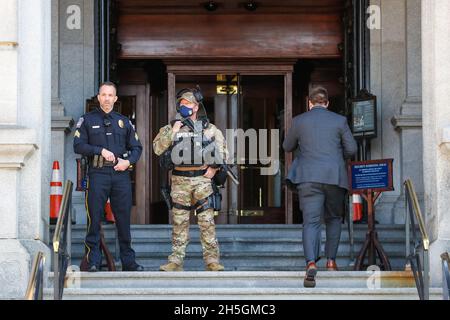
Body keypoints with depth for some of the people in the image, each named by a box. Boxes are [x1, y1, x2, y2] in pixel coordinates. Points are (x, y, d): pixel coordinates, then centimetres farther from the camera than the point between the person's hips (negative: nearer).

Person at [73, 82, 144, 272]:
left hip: (121, 173, 2)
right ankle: (93, 262, 0)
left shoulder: (124, 122, 16)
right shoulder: (87, 120, 8)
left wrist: (129, 161, -3)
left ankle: (128, 261, 11)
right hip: (98, 174, -2)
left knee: (124, 219, 4)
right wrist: (101, 151, -11)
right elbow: (78, 146, 0)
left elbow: (136, 147, 16)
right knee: (95, 219, -5)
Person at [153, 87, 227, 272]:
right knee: (179, 222, 4)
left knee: (207, 222, -3)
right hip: (180, 180, 1)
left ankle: (212, 260, 0)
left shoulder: (209, 128, 6)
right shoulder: (171, 128, 7)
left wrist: (214, 167, 2)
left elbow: (222, 150, 13)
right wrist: (172, 132, -11)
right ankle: (176, 261, 7)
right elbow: (158, 149, -4)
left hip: (203, 179, -1)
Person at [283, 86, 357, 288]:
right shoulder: (339, 121, 4)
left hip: (309, 178, -1)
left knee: (311, 221, -6)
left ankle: (311, 263, -24)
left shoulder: (299, 121, 5)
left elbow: (287, 147, 17)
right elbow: (351, 149, 5)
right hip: (335, 177, 1)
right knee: (334, 219, 19)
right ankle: (331, 260, 17)